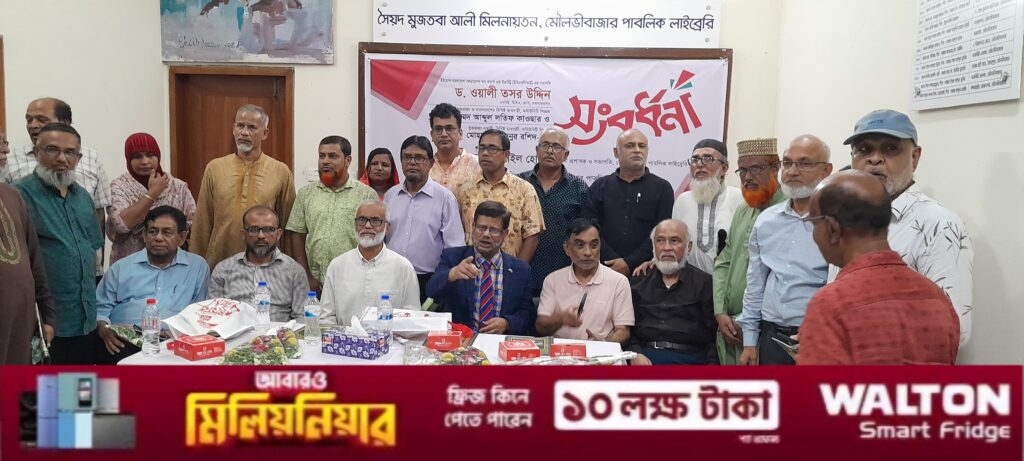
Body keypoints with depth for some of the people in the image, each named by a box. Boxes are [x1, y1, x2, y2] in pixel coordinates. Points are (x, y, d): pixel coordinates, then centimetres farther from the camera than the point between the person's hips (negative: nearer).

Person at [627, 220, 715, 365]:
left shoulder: (705, 283, 10)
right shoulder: (638, 282, 17)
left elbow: (713, 334, 4)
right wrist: (635, 354, -7)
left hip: (687, 357, -1)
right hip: (644, 355, 2)